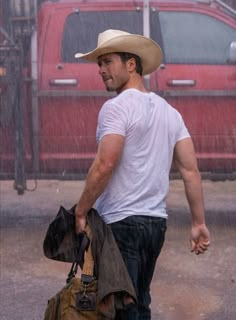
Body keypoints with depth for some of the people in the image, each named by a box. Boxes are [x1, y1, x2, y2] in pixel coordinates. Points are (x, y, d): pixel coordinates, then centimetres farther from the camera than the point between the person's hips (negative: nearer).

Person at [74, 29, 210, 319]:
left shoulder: (117, 107, -11)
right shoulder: (168, 110, 13)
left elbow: (104, 166, -21)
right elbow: (190, 169, 10)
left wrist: (80, 212, -11)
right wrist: (199, 223, 11)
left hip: (121, 222, -8)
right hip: (157, 221, 8)